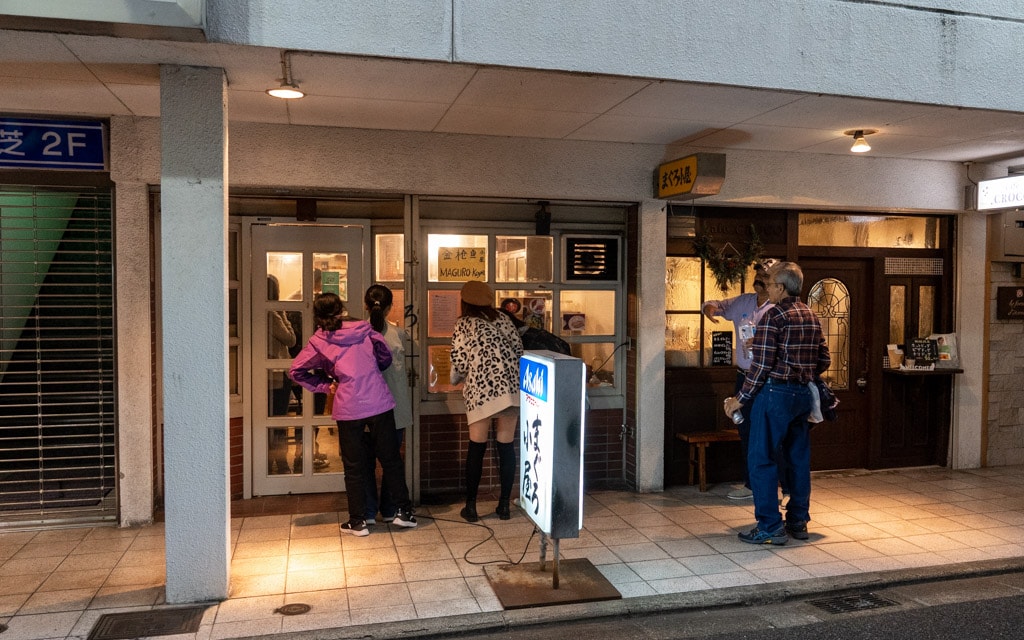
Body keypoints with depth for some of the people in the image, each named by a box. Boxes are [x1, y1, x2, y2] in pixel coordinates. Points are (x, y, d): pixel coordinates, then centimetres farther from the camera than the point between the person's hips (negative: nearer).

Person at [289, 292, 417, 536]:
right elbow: (385, 356, 9)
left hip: (348, 408, -1)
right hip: (380, 403, 2)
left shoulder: (318, 342, 4)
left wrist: (325, 385, 8)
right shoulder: (362, 329, 7)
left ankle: (358, 521, 16)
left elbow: (296, 371, 0)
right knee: (390, 459, 13)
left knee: (354, 466, 11)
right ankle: (405, 512, 20)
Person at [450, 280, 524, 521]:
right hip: (511, 386, 3)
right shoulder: (503, 319, 16)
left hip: (481, 389, -3)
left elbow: (460, 362, 2)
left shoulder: (463, 324, 7)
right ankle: (504, 505, 14)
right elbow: (519, 350, 13)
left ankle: (470, 506, 11)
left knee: (477, 447, 6)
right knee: (506, 445, 8)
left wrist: (455, 379, 24)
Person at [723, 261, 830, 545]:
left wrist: (741, 398, -9)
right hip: (803, 395, 8)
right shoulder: (811, 316, 11)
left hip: (776, 393, -8)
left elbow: (761, 364, -16)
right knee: (799, 458, 14)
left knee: (761, 459, -2)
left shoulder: (773, 316, -12)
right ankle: (798, 522, 23)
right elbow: (824, 359, 14)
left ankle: (770, 527, -1)